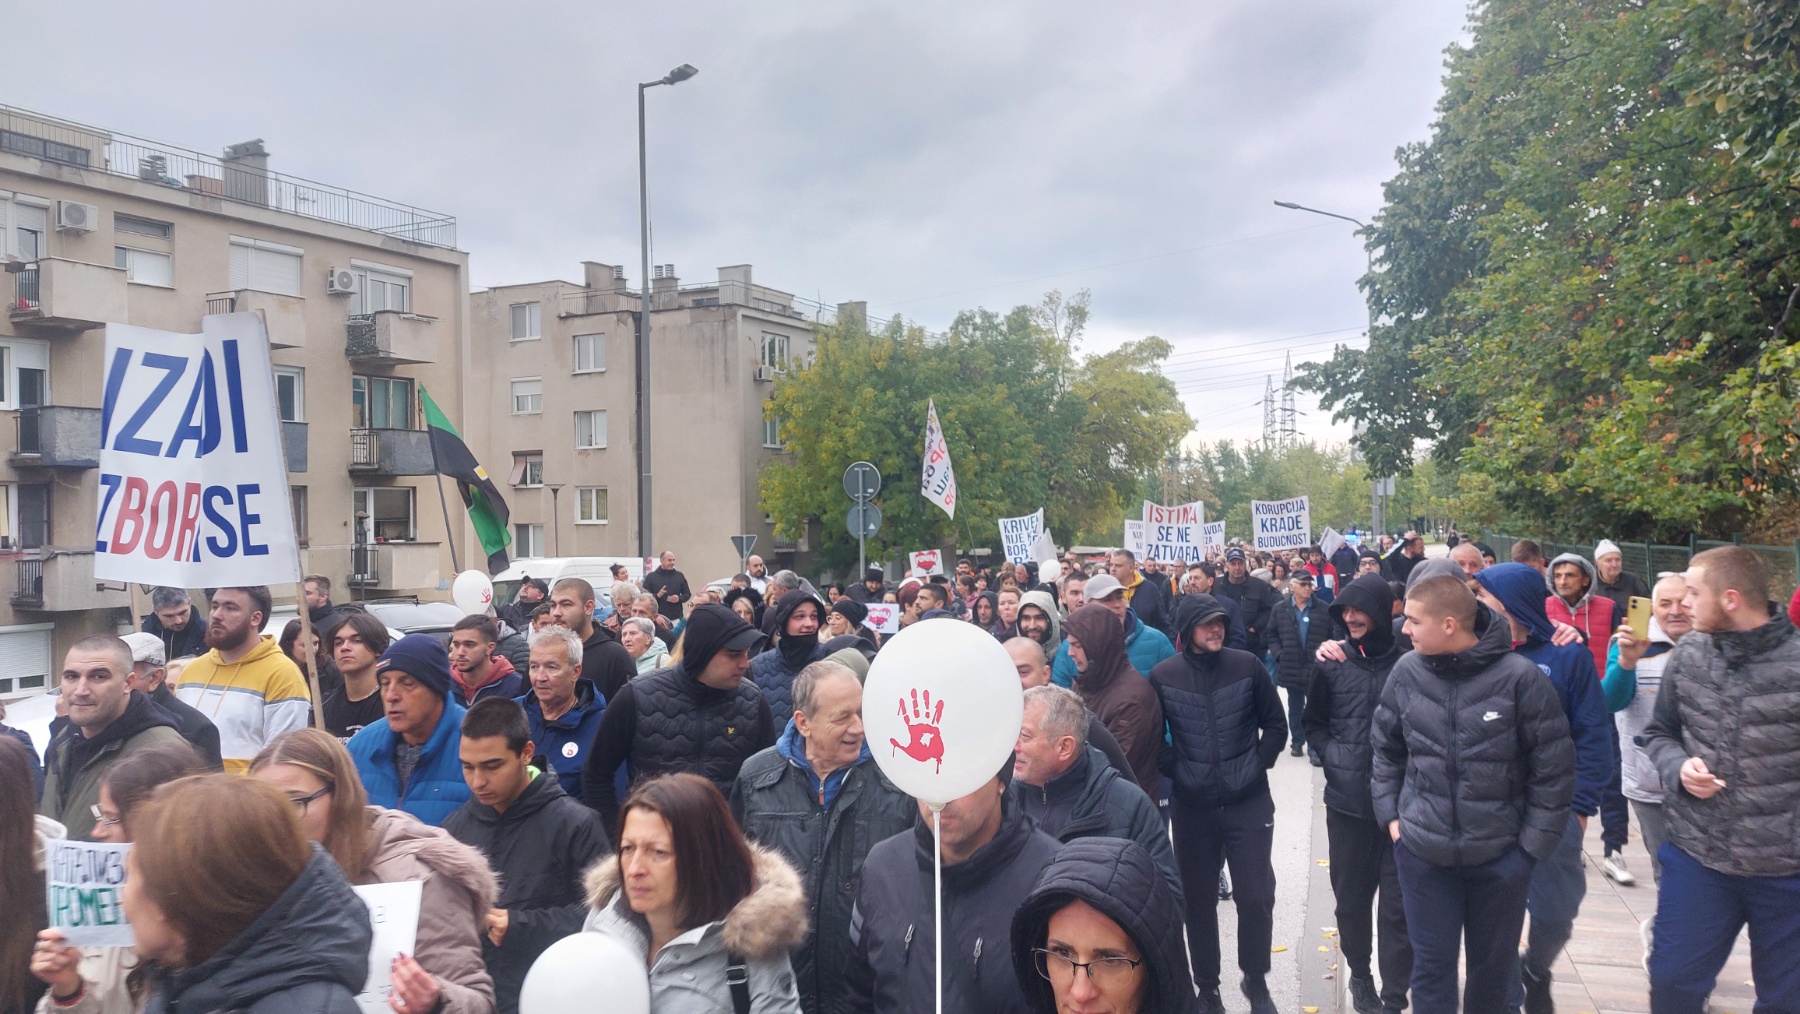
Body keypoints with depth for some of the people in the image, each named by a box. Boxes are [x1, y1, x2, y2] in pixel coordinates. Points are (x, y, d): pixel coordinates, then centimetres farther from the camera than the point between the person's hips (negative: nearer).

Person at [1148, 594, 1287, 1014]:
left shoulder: (1247, 666, -5)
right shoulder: (1163, 676, -6)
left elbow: (1275, 725, 3)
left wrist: (1257, 767, -5)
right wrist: (1175, 771, -6)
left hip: (1249, 802, 0)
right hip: (1192, 806, 0)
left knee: (1256, 896, 2)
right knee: (1199, 899, 10)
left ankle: (1255, 979, 24)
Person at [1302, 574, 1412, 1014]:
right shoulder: (1332, 663, 0)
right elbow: (1312, 723, 12)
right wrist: (1331, 755, -3)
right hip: (1347, 801, 3)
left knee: (1398, 904, 5)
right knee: (1351, 898, 15)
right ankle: (1360, 975, 36)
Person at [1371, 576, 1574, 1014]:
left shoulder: (1519, 676, -16)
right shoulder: (1406, 672, -6)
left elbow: (1554, 766, -8)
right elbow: (1385, 746, 9)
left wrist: (1535, 842, -7)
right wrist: (1390, 813, 4)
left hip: (1501, 854, -1)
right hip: (1422, 850, 2)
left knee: (1494, 964, 17)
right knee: (1432, 964, 10)